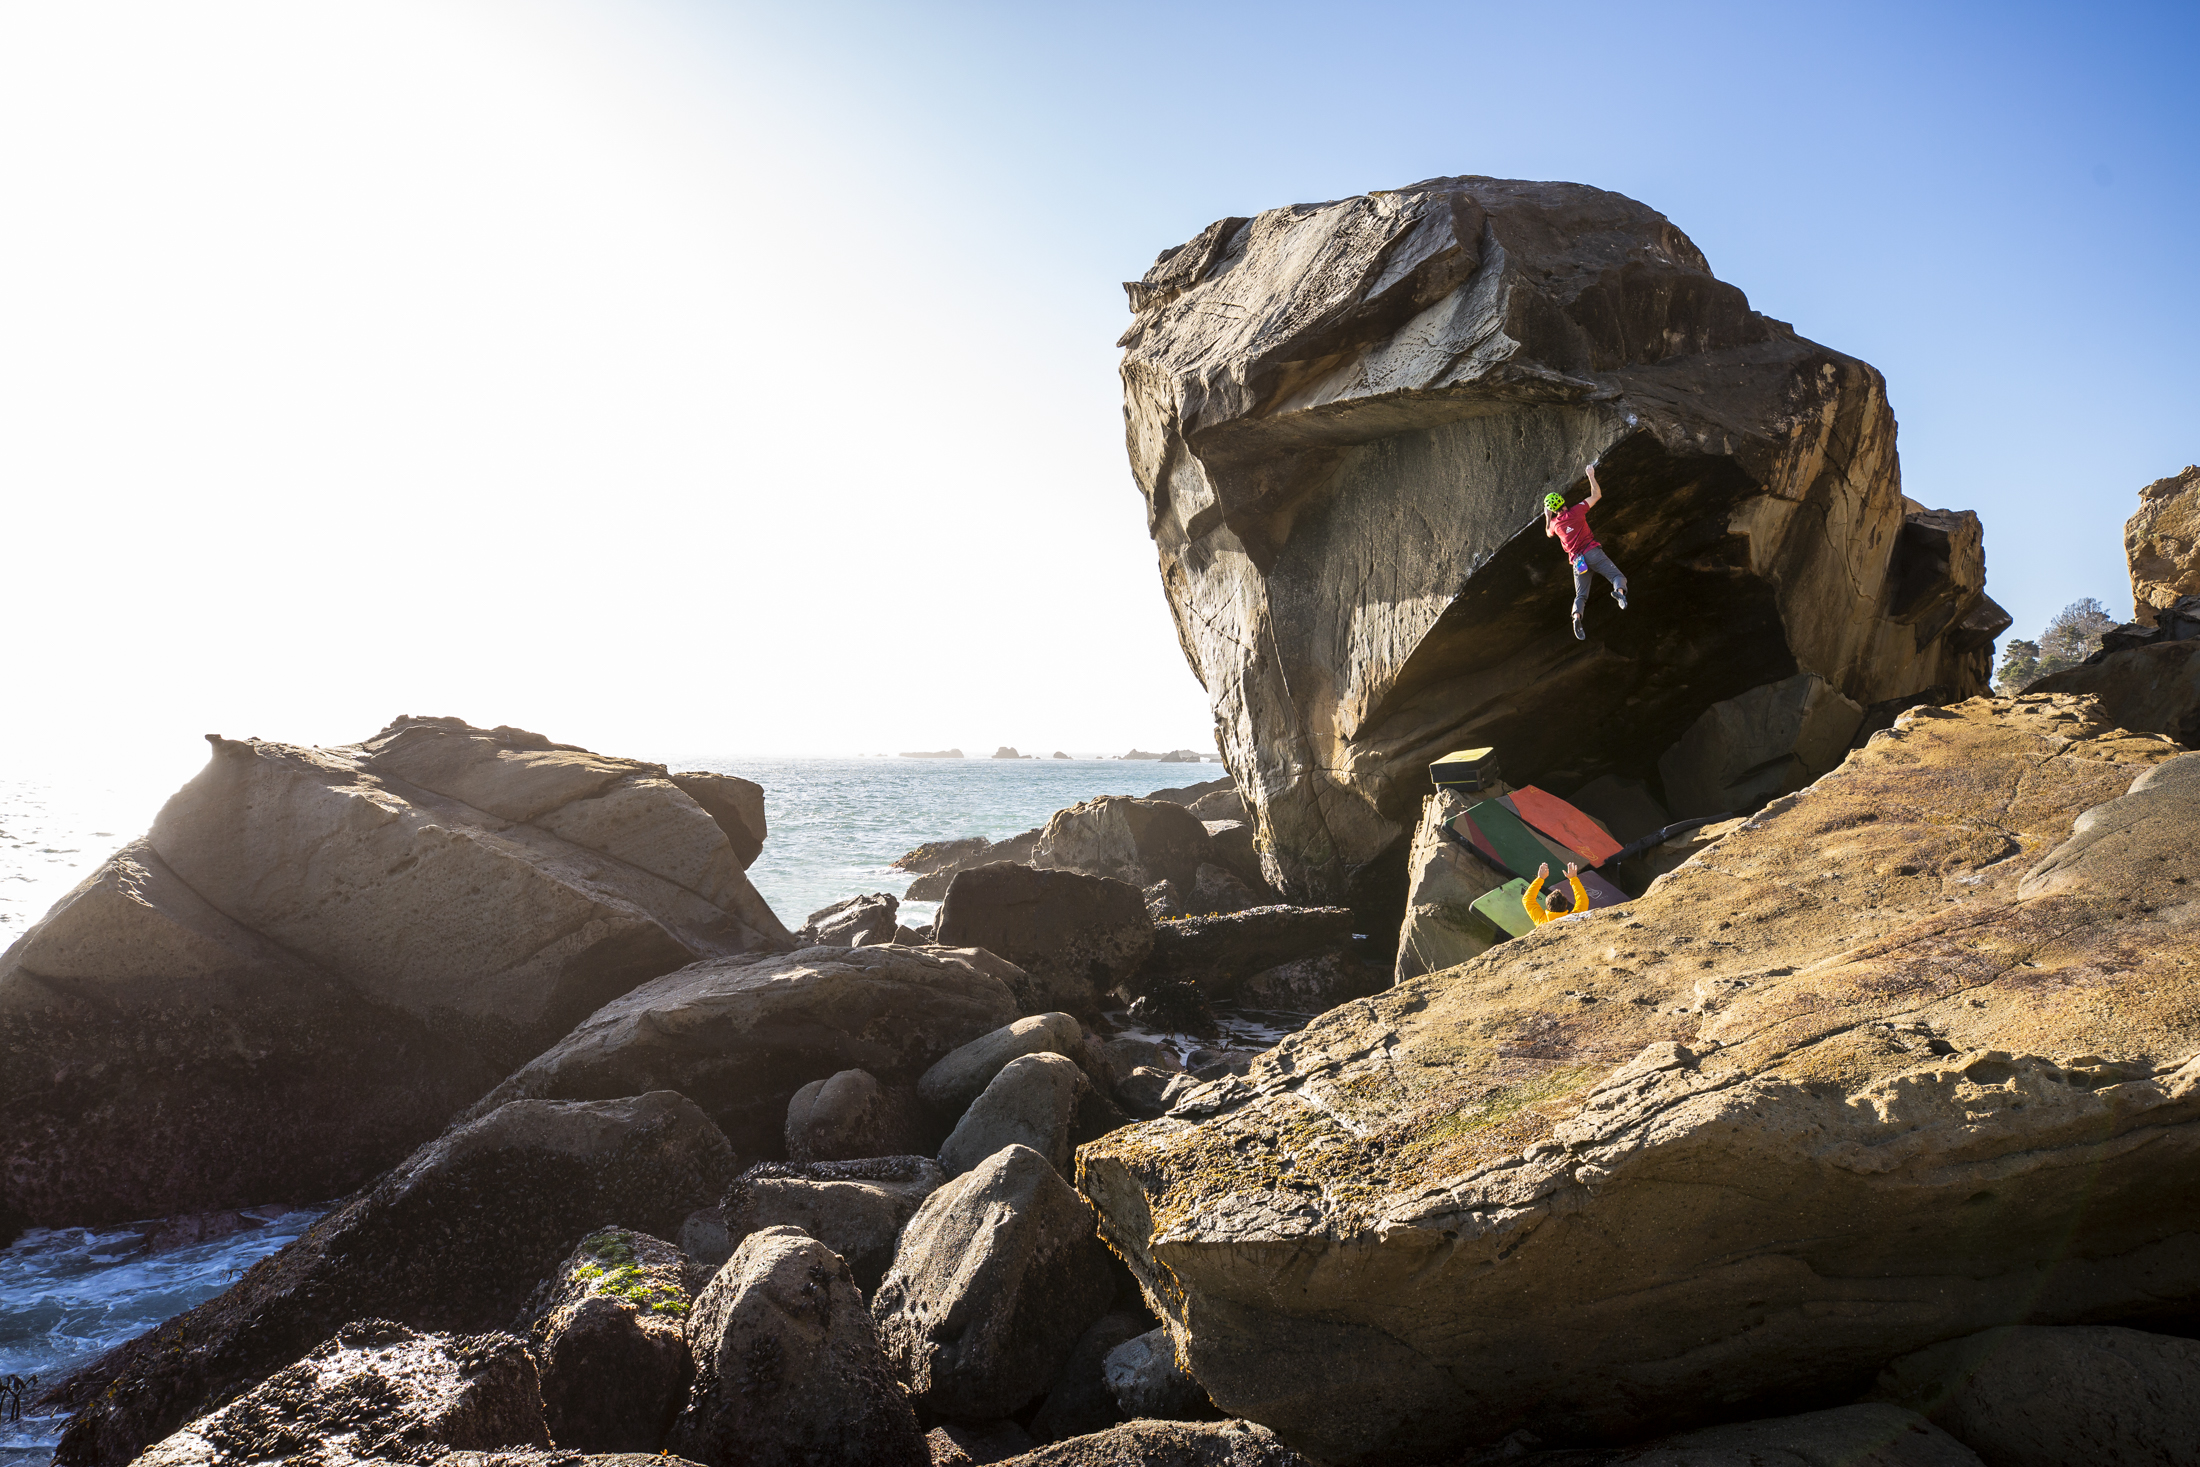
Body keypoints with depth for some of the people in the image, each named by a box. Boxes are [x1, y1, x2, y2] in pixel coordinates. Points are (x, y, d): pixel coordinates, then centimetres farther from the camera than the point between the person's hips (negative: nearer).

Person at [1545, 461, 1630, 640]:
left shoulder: (1554, 524, 9)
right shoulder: (1576, 511, 0)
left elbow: (1548, 533, 35)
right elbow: (1596, 495, 10)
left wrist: (1547, 517, 40)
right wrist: (1591, 475, 18)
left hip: (1577, 562, 3)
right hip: (1593, 553, -2)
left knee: (1580, 595, 5)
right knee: (1618, 577, -4)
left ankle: (1577, 616, -28)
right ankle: (1619, 591, -42)